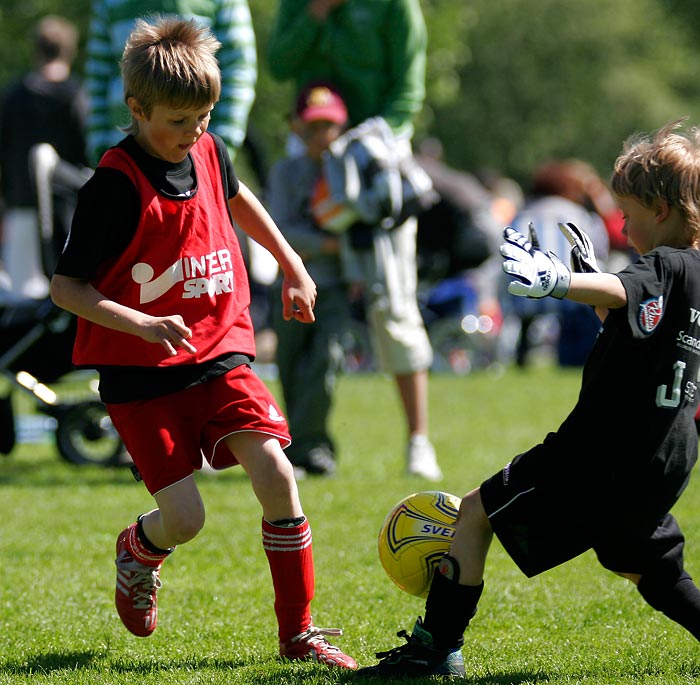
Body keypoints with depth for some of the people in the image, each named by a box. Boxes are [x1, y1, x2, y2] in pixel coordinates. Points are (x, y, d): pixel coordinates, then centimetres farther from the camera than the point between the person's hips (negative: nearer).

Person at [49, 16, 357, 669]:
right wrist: (143, 325, -26)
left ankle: (297, 633, -2)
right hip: (141, 376, -5)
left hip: (219, 356, 5)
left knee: (275, 474, -14)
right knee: (183, 518, -11)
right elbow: (65, 286, -14)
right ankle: (137, 551, 27)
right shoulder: (115, 186, -17)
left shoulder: (208, 153, 3)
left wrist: (293, 265, 29)